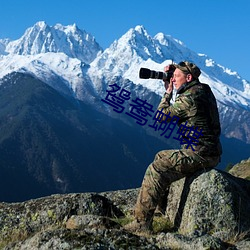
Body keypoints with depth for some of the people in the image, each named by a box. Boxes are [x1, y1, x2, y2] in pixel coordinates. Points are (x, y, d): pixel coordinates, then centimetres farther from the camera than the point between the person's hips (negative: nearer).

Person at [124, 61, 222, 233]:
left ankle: (142, 222, -12)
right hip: (210, 153, 10)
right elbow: (176, 108, 27)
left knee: (156, 170, -13)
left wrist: (168, 92, 4)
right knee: (162, 157, 24)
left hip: (199, 154, -10)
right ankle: (162, 206, 34)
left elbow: (161, 116, -7)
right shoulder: (204, 90, 12)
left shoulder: (189, 98, -18)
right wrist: (170, 90, 15)